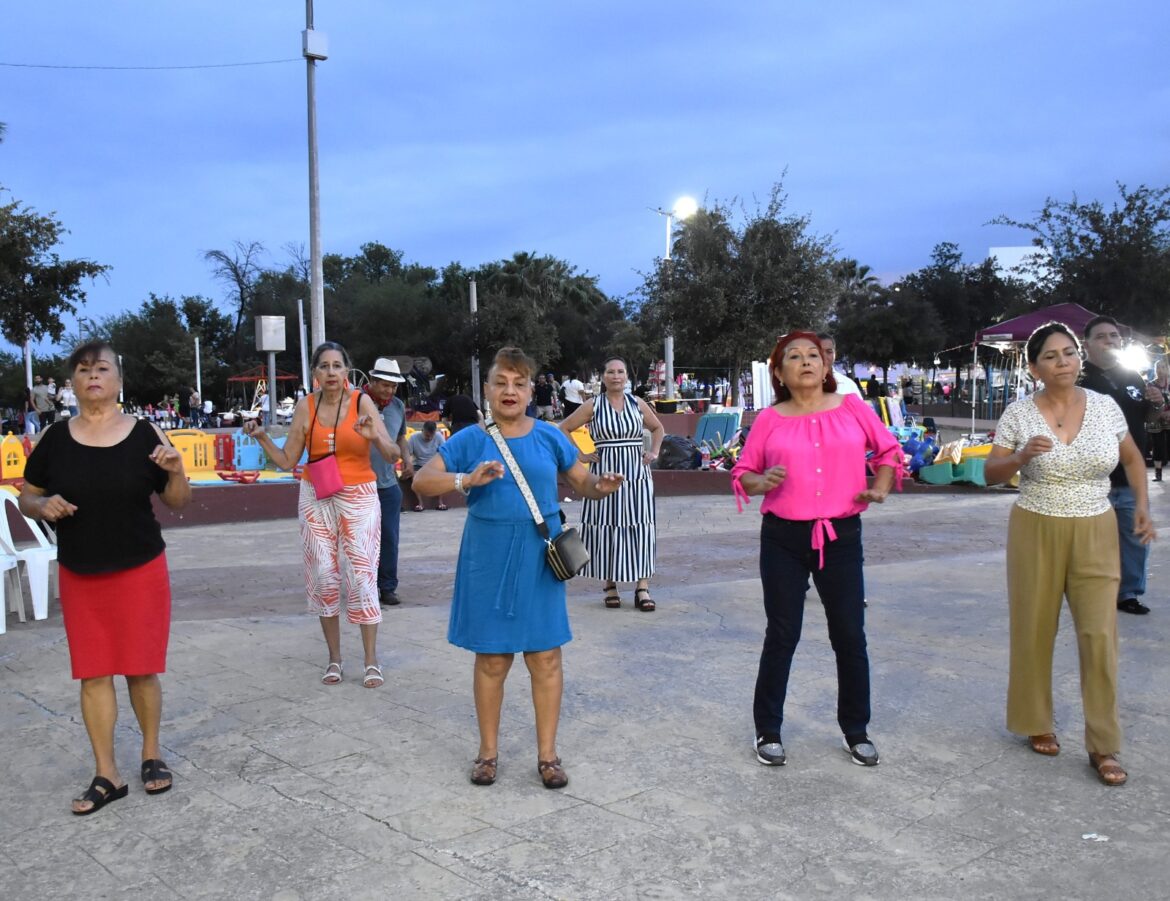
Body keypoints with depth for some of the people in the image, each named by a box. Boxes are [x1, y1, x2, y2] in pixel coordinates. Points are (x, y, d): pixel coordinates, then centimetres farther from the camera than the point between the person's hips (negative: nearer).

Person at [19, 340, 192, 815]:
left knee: (141, 668, 6)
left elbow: (178, 502, 1)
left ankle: (152, 754, 27)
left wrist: (176, 471, -19)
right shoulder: (55, 439, -1)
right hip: (79, 576, 2)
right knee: (92, 673, 5)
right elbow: (26, 497, 9)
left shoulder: (144, 435, -5)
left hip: (140, 572, -1)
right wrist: (43, 506, -13)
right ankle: (107, 775, 16)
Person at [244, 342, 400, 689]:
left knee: (362, 577, -5)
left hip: (359, 498, -3)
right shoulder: (306, 407, 1)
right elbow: (287, 461, 5)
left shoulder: (362, 401, -6)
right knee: (323, 577, 5)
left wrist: (375, 437, -29)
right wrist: (262, 437, -9)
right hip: (316, 500, 3)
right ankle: (334, 658, 18)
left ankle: (372, 660, 6)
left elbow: (392, 456, -10)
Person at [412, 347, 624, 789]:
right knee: (491, 658, 9)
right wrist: (466, 480, -25)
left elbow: (583, 481, 10)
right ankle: (488, 751, 26)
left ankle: (547, 754, 19)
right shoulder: (471, 440, -1)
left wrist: (601, 485, -14)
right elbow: (422, 480, -8)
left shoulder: (548, 437, 3)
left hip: (538, 558, 1)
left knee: (545, 657, 5)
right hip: (488, 558, -1)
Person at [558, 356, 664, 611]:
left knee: (640, 528, -2)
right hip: (605, 473, -2)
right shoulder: (593, 406, 1)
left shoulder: (638, 404, 8)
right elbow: (563, 429, 4)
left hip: (637, 473, 2)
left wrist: (654, 452, 9)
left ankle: (642, 587, 1)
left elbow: (658, 429, 24)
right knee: (606, 528, 1)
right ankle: (610, 585, 13)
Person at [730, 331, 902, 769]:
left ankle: (856, 732, 27)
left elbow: (889, 449, 15)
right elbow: (742, 473, 4)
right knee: (782, 636, 7)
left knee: (850, 635, 9)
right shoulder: (769, 419, -2)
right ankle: (768, 731, 21)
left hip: (841, 535, 1)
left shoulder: (852, 408, 1)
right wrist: (762, 482, -16)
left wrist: (880, 489, 1)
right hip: (784, 539, -1)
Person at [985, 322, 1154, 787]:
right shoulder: (1019, 414, -6)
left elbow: (1132, 458, 14)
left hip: (1095, 534, 1)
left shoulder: (1106, 406, 0)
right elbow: (990, 473, -3)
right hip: (1037, 532, -1)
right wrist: (1022, 456, -22)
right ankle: (1037, 723, 27)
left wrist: (1142, 506, 3)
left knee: (1099, 635, -3)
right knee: (1035, 631, 7)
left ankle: (1103, 746, 9)